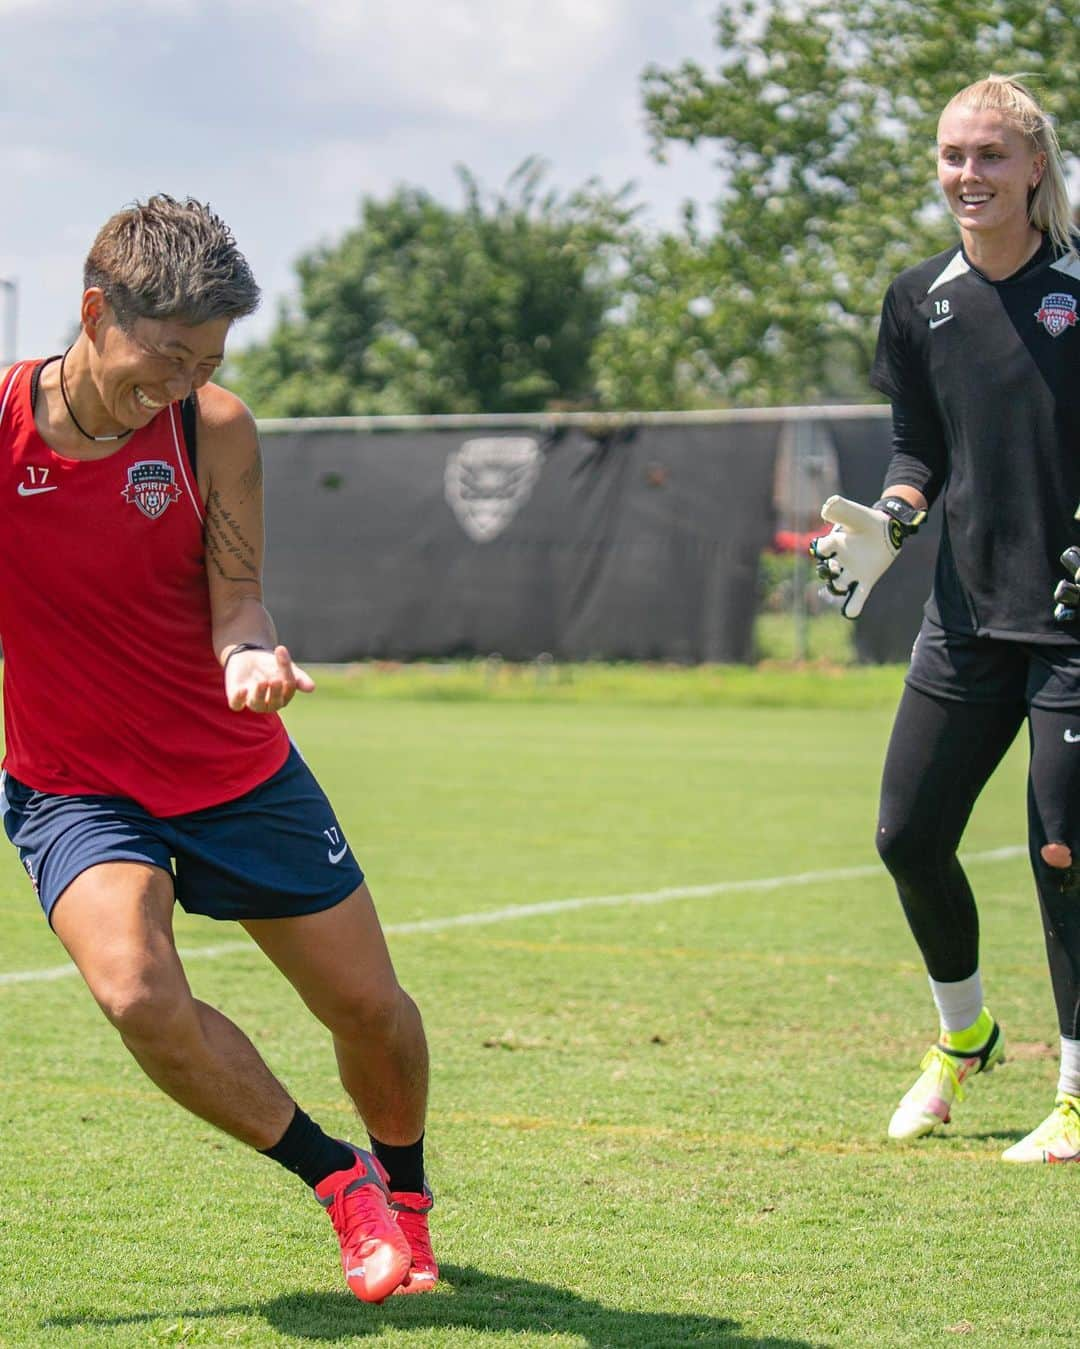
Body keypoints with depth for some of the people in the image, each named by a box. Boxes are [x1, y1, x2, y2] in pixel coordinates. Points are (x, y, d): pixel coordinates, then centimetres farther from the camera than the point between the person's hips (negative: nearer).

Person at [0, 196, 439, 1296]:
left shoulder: (215, 426, -9)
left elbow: (235, 600, -11)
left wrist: (253, 653, -33)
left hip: (238, 772, 2)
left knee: (372, 1011, 7)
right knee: (139, 994, -28)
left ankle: (403, 1196, 40)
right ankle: (336, 1177, -3)